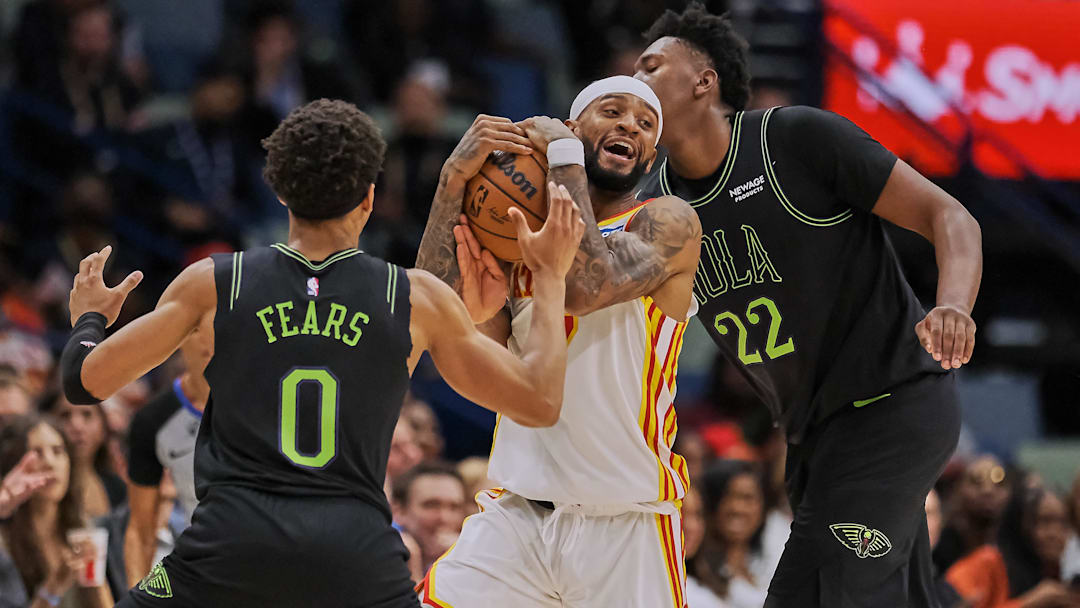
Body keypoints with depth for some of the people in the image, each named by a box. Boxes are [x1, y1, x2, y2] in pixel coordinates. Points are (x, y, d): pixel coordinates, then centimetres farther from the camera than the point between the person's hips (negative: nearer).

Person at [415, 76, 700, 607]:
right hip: (517, 516, 4)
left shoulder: (666, 224, -2)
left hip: (628, 527, -3)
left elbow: (583, 288, -22)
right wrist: (454, 181, -13)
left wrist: (564, 155, -11)